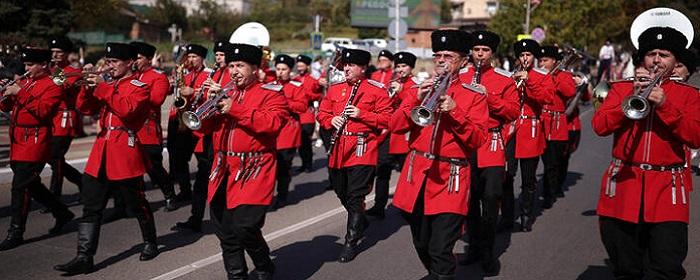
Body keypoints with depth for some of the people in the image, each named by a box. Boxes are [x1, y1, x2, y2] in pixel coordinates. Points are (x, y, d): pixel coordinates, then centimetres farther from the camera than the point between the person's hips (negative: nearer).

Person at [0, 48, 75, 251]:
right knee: (31, 184, 17)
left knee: (20, 186, -9)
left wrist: (19, 93, -23)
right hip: (18, 141, 9)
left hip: (35, 142, -9)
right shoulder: (23, 81, 16)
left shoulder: (52, 85, -8)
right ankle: (62, 213, 32)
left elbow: (43, 111, -21)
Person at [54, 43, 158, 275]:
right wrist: (88, 88, -8)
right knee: (91, 208, 1)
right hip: (101, 153, 6)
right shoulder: (107, 85, 15)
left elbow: (128, 109, -23)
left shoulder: (139, 87, -4)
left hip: (125, 153, -6)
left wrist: (102, 88, -21)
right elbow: (85, 108, 10)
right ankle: (84, 257, 3)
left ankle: (150, 243, 29)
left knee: (137, 204, 9)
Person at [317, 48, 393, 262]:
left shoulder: (377, 90, -2)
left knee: (355, 197, -5)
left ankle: (351, 243, 5)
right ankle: (360, 222, 42)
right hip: (338, 150, 6)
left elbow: (387, 119, -6)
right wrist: (331, 120, -6)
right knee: (342, 193, 16)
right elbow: (322, 113, 16)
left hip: (362, 150, -6)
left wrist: (362, 114, -17)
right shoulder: (335, 88, 12)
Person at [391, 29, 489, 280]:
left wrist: (455, 111, -20)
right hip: (417, 176, 4)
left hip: (449, 181, -4)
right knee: (422, 246, 16)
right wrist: (417, 99, -12)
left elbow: (478, 139, -8)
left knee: (440, 251, -12)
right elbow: (395, 126, 1)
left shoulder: (474, 95, 3)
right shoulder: (423, 88, 11)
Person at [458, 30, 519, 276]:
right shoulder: (459, 77, 9)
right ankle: (475, 246, 25)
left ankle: (487, 253, 8)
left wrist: (488, 96, -16)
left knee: (490, 199, -6)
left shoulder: (505, 79, 4)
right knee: (469, 199, 9)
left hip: (492, 147, -2)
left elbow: (513, 112, -3)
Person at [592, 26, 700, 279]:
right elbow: (599, 126, -4)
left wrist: (664, 105, -16)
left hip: (667, 191, -1)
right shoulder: (621, 88, 10)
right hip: (624, 185, 1)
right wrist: (634, 96, -11)